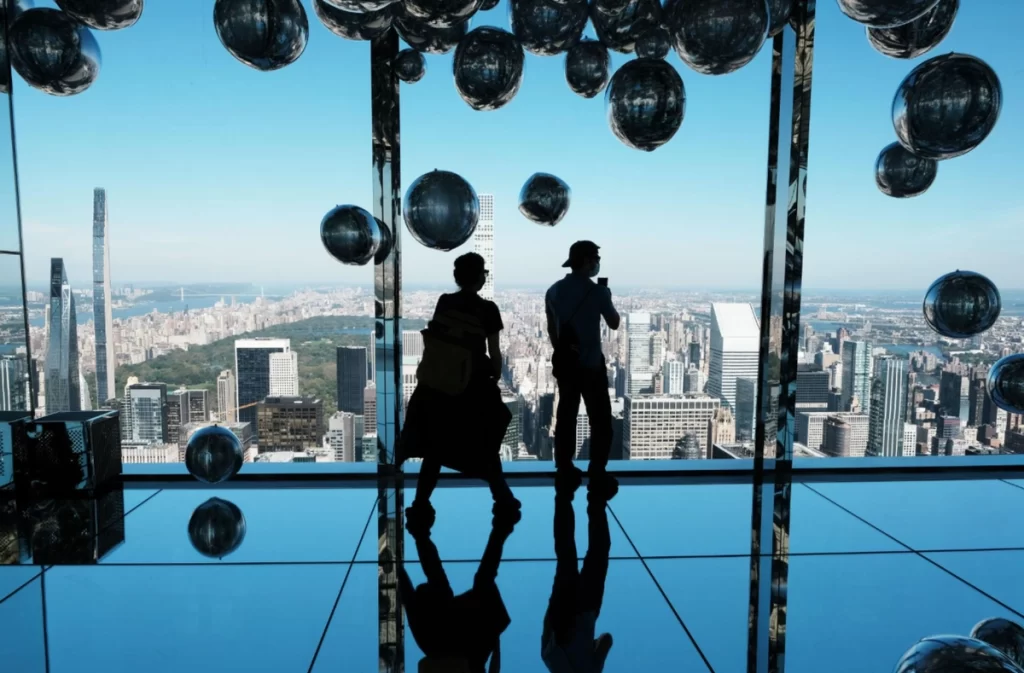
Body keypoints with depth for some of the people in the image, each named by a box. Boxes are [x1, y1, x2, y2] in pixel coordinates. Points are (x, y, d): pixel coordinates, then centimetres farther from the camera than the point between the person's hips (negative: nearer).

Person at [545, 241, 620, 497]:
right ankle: (598, 475, 6)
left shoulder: (554, 291, 4)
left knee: (566, 415, 13)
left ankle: (564, 470, 20)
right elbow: (614, 324, 0)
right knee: (601, 420, 5)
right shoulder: (597, 291, -13)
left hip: (565, 363, 6)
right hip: (591, 364, -6)